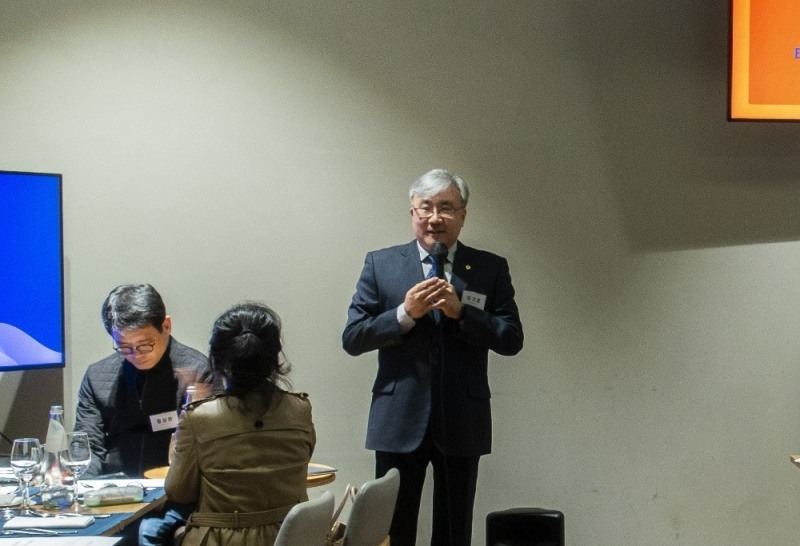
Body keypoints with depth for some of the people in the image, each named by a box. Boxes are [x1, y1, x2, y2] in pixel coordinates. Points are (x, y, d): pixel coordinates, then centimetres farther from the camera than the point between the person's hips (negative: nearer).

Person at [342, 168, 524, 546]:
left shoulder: (491, 269, 4)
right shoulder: (380, 264, 4)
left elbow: (512, 340, -2)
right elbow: (352, 338, 0)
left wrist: (461, 311, -15)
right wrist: (405, 313, -15)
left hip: (461, 424, 1)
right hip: (399, 421, -1)